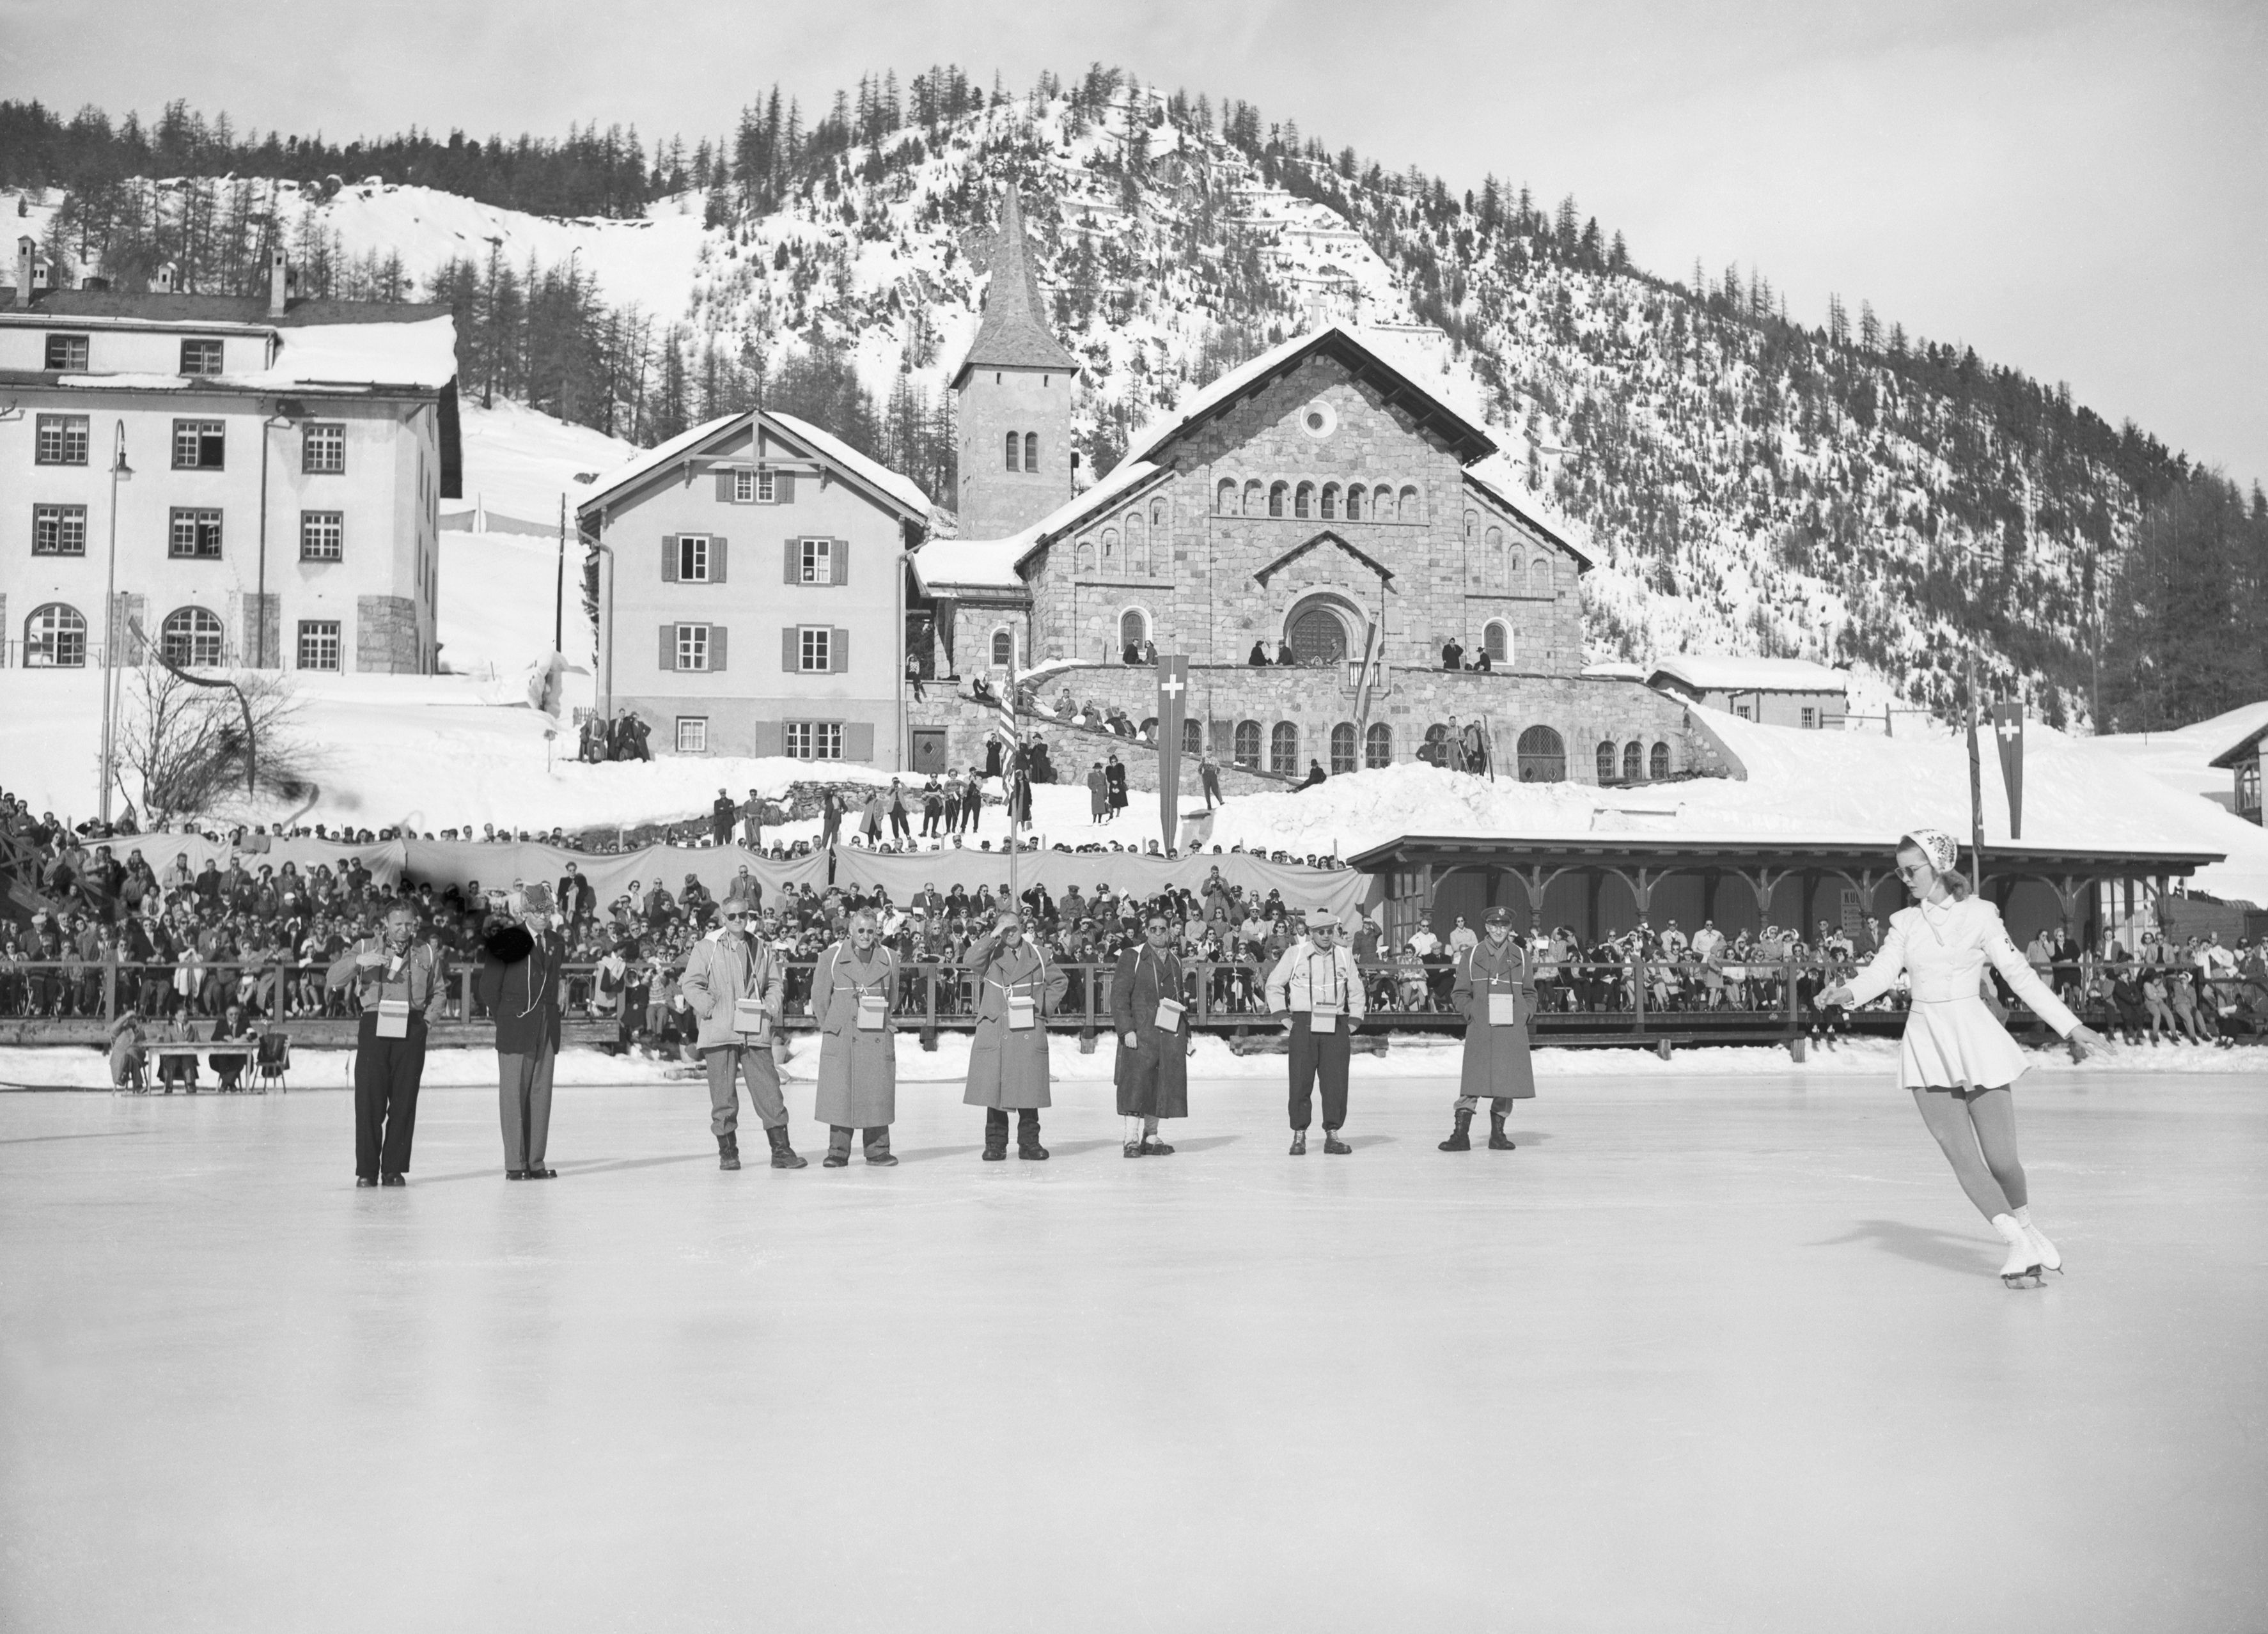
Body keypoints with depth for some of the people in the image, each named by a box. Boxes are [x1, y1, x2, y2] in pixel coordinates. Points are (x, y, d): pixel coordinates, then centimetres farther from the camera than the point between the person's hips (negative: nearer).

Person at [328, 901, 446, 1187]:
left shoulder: (426, 954, 13)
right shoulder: (366, 947, 7)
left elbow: (439, 992, 23)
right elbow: (332, 979, -1)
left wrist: (426, 1019, 8)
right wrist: (359, 961, -18)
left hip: (411, 1029, 1)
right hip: (375, 1025, -1)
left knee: (404, 1102, 0)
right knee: (369, 1101, -6)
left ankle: (394, 1169, 6)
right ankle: (366, 1170, 0)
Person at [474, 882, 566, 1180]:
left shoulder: (556, 944, 11)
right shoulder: (507, 942, -6)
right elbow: (487, 987, -2)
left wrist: (550, 1019, 9)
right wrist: (504, 1019, 1)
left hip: (546, 1032, 5)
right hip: (515, 1031, -5)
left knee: (542, 1094, 6)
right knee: (514, 1095, 0)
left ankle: (536, 1162, 12)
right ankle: (515, 1164, 4)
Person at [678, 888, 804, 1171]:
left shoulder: (762, 949, 11)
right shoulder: (706, 947, 2)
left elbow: (776, 982, 16)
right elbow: (691, 984, 0)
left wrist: (771, 1006, -2)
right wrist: (710, 1007, -12)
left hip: (756, 1032, 2)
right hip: (719, 1032, -2)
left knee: (769, 1092, 1)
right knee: (723, 1097, 1)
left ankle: (781, 1150, 6)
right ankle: (727, 1152, 13)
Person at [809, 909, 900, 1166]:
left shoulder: (889, 959, 6)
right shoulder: (832, 957, 1)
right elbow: (820, 998, 7)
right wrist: (831, 1028, 9)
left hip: (878, 1039, 1)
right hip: (841, 1040, -1)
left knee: (878, 1094, 2)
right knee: (840, 1094, -2)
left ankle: (878, 1150, 11)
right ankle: (838, 1151, 6)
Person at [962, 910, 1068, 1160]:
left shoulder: (1038, 954, 10)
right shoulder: (990, 954, 5)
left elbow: (1060, 982, 19)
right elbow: (971, 962, -16)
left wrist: (1044, 1007, 8)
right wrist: (993, 937, -15)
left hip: (1029, 1033, 1)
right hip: (995, 1032, -1)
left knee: (1029, 1090, 1)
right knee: (994, 1091, -1)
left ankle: (1029, 1143, 10)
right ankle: (995, 1144, 8)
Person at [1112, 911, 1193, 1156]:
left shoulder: (1175, 961, 18)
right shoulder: (1132, 957, 1)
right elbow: (1119, 995, -5)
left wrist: (1187, 1033, 17)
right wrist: (1126, 1029, -15)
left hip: (1171, 1033, 5)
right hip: (1140, 1032, -5)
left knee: (1163, 1086, 5)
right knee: (1136, 1084, -10)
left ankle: (1151, 1138, 13)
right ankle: (1132, 1139, -8)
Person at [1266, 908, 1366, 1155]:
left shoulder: (1344, 955, 7)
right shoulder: (1295, 953, 0)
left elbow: (1356, 990, 18)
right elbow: (1274, 985, 9)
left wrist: (1353, 1020, 9)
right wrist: (1282, 1016, 2)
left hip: (1335, 1027, 2)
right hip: (1304, 1023, -2)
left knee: (1336, 1081, 0)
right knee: (1301, 1081, -4)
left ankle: (1332, 1134, 8)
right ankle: (1299, 1135, 5)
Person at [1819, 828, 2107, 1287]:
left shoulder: (1978, 914, -1)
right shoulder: (1904, 922, 10)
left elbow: (2021, 976, 0)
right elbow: (1882, 972, -1)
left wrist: (2071, 1027, -2)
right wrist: (1848, 993, -22)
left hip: (1974, 1039, -3)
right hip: (1925, 1043, 3)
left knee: (2001, 1160, -1)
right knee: (1962, 1159, -6)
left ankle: (2027, 1232, 27)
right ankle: (2021, 1245, 8)